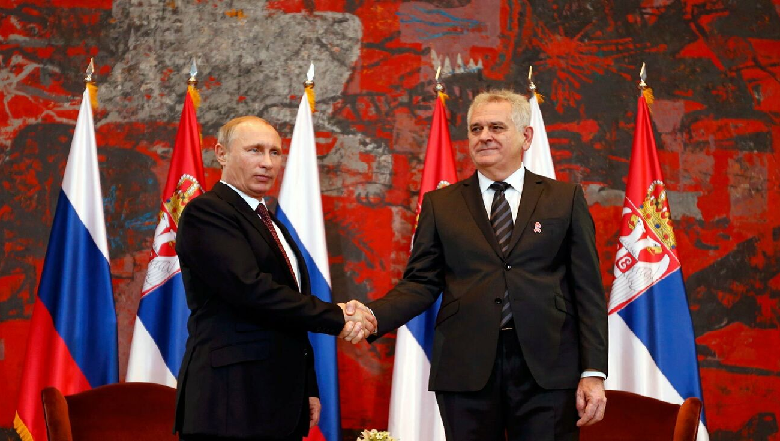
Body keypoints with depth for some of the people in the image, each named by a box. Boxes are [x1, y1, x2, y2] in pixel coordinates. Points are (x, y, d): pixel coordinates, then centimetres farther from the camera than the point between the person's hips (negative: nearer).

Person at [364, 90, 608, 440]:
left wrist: (593, 372, -3)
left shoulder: (565, 199, 9)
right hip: (466, 369, 1)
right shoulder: (439, 204, 11)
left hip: (547, 370, 0)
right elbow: (420, 283, 6)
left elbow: (587, 289, 5)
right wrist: (372, 316, -14)